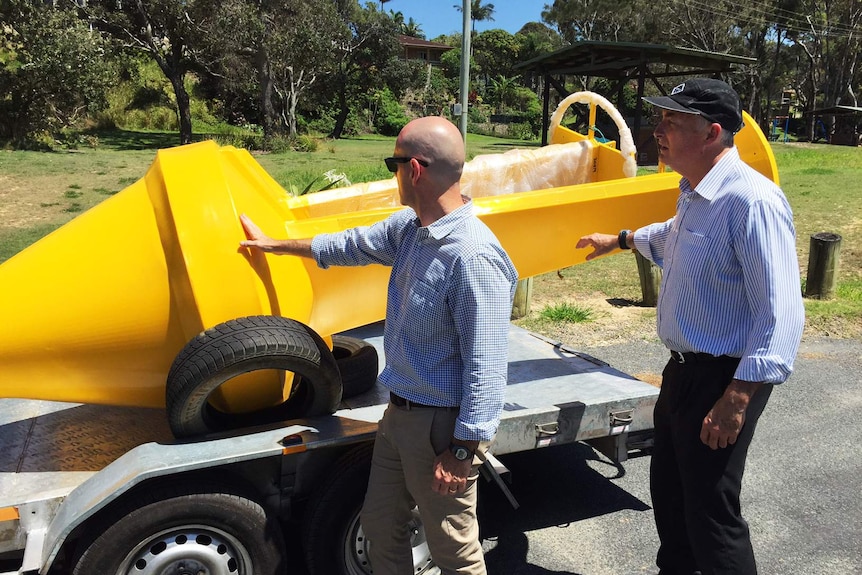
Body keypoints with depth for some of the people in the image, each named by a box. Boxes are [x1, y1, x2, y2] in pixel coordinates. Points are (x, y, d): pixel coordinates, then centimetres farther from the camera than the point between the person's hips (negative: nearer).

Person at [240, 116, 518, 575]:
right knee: (380, 525, 23)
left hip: (441, 426, -8)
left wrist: (462, 451, -21)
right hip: (399, 414, 9)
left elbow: (487, 368, -25)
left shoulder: (474, 256, -27)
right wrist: (274, 244, 28)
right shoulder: (409, 227, 1)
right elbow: (352, 245, 18)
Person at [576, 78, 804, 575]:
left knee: (711, 514, 1)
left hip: (724, 379, -10)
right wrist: (621, 240, 43)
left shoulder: (751, 201, -24)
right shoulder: (693, 193, 7)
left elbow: (781, 311, -28)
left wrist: (738, 398, -29)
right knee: (668, 492, 23)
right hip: (684, 367, 10)